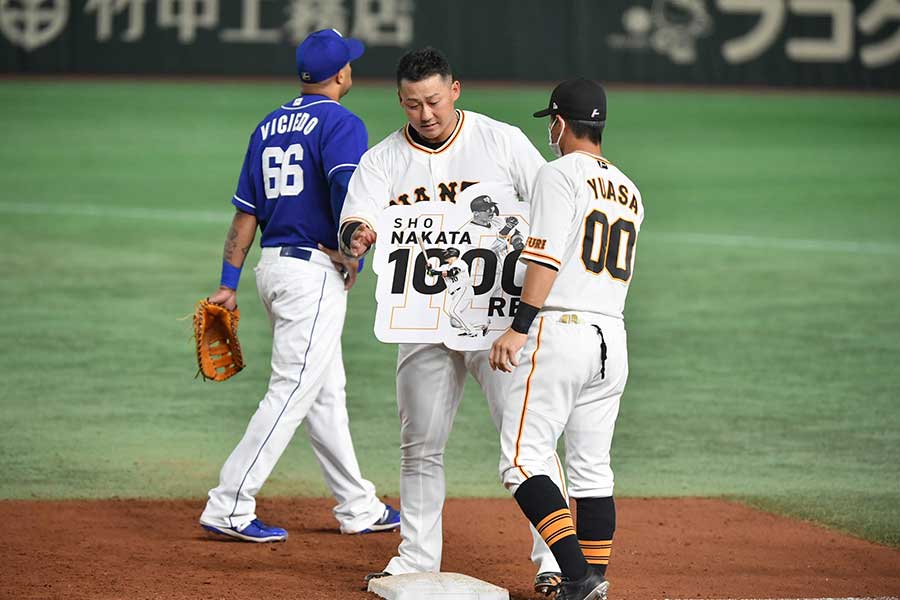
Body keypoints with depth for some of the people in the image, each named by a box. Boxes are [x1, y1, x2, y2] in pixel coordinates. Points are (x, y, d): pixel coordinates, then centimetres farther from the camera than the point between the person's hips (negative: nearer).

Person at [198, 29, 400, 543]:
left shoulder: (270, 126, 13)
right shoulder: (341, 123, -10)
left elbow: (246, 211, 11)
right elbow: (347, 187, -27)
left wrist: (229, 283, 9)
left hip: (273, 264, 9)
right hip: (315, 272, -9)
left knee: (327, 392, 16)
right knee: (292, 393, -7)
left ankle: (358, 507, 24)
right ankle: (229, 508, -10)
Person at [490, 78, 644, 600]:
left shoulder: (562, 173, -4)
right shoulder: (630, 191, 19)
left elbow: (548, 258, -14)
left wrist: (519, 328, -16)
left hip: (560, 330, -8)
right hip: (613, 339, 8)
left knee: (523, 460, -7)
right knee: (593, 469, 10)